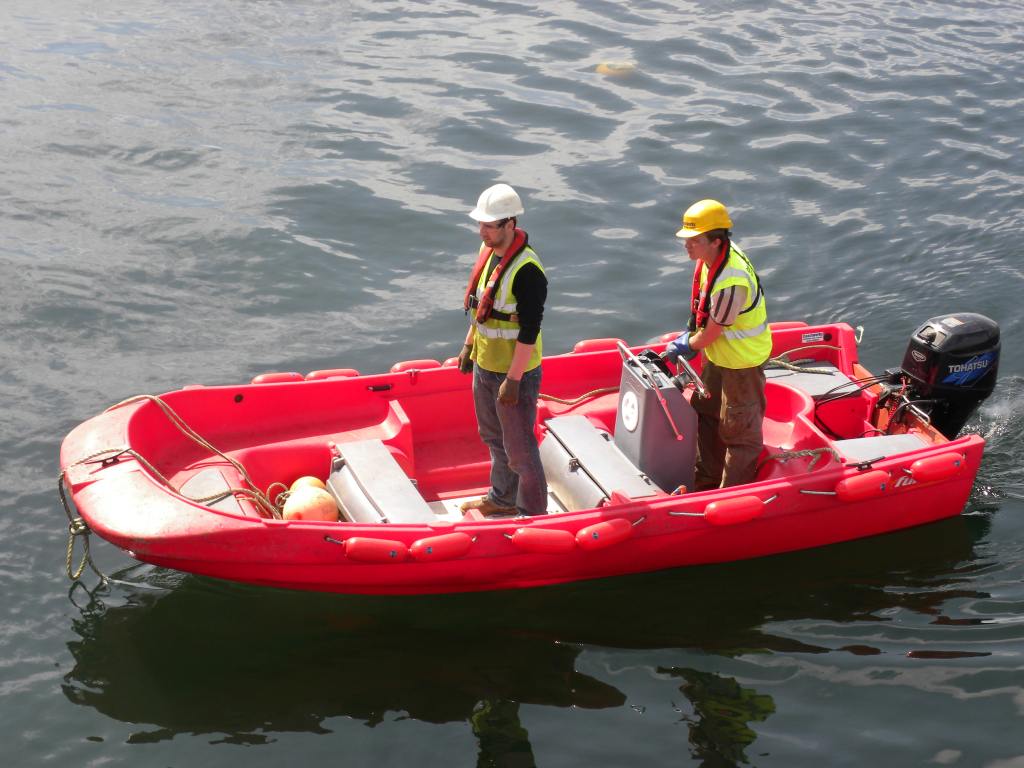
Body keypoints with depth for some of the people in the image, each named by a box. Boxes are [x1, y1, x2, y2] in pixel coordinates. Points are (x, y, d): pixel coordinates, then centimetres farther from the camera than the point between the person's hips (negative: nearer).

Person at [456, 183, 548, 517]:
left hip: (514, 372, -9)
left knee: (519, 448, 4)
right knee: (494, 437, 25)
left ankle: (532, 512, 20)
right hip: (484, 364, 9)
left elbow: (529, 331, -25)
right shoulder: (488, 251, 1)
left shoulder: (526, 270, -26)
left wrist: (513, 379, -23)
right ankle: (502, 498, 43)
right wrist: (469, 345, 18)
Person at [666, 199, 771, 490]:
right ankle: (707, 482, 41)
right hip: (718, 354, 10)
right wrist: (689, 334, 8)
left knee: (739, 430, 6)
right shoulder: (713, 254, -9)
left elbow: (710, 334, -23)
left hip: (742, 360, -10)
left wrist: (686, 346, -6)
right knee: (706, 413, 23)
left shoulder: (731, 283, -37)